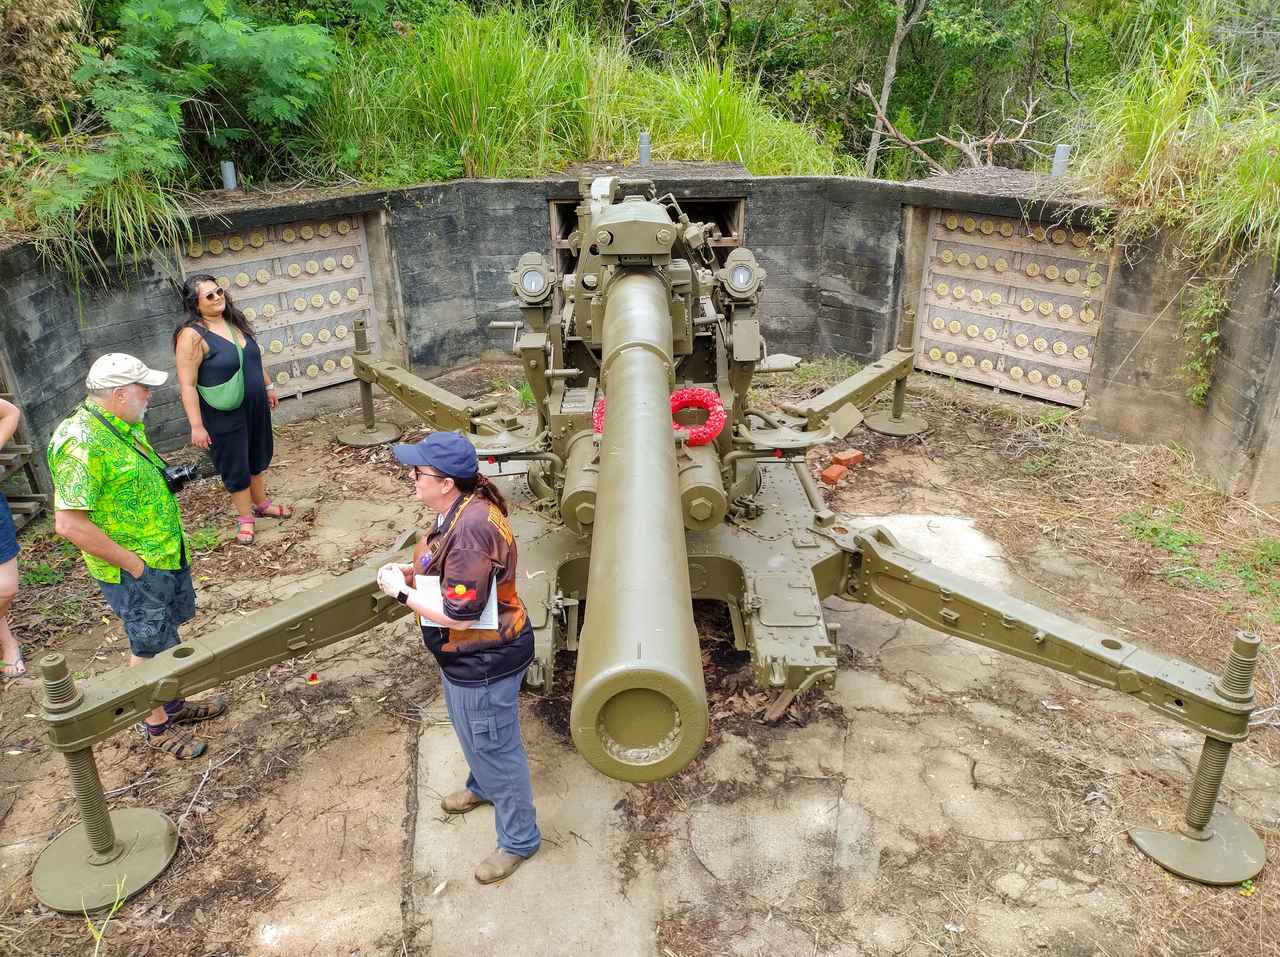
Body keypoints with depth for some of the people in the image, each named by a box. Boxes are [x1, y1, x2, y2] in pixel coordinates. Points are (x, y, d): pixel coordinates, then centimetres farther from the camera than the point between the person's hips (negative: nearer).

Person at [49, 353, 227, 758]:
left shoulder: (126, 425, 4)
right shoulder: (80, 443, -26)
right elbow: (69, 524, -27)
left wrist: (166, 476, 5)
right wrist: (133, 563, -21)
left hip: (168, 555, 9)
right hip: (135, 572, -9)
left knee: (166, 635, 23)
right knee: (150, 648, 8)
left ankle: (173, 705, 42)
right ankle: (157, 726, 28)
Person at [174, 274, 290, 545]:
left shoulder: (234, 321, 2)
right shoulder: (193, 335, -21)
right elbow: (187, 384, -21)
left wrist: (268, 385, 23)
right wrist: (196, 426, -23)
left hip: (256, 406, 7)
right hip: (224, 415, -7)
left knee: (258, 456, 20)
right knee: (235, 464, 7)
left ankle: (261, 503, 40)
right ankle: (245, 517, 24)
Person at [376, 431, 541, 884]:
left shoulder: (470, 528, -34)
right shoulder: (461, 509, -2)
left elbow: (459, 614, -31)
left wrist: (403, 592, -20)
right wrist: (411, 572, -1)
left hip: (484, 661, -10)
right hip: (467, 655, 10)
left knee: (495, 746, 9)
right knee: (470, 732, 33)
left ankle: (519, 840, 30)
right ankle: (481, 786, 61)